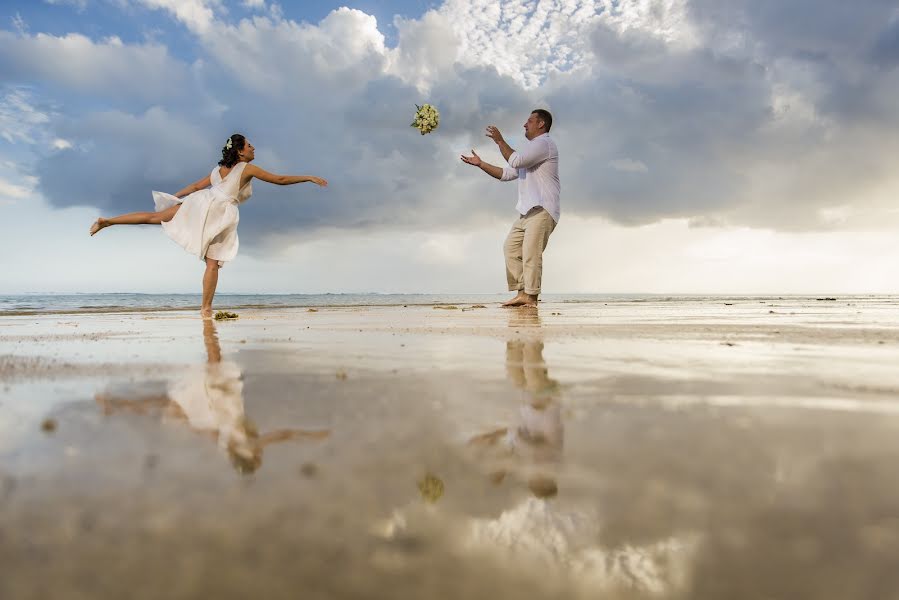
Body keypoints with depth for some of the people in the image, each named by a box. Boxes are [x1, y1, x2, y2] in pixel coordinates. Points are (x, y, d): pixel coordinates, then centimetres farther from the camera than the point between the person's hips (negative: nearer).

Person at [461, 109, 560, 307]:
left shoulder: (544, 143, -2)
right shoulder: (533, 148, 30)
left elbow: (516, 161, -17)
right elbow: (506, 174, 28)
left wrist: (499, 140, -5)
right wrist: (480, 163, 23)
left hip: (542, 210, -10)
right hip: (528, 211, 10)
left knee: (530, 252, -15)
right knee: (511, 246, 3)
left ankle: (531, 297, -14)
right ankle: (522, 293, 1)